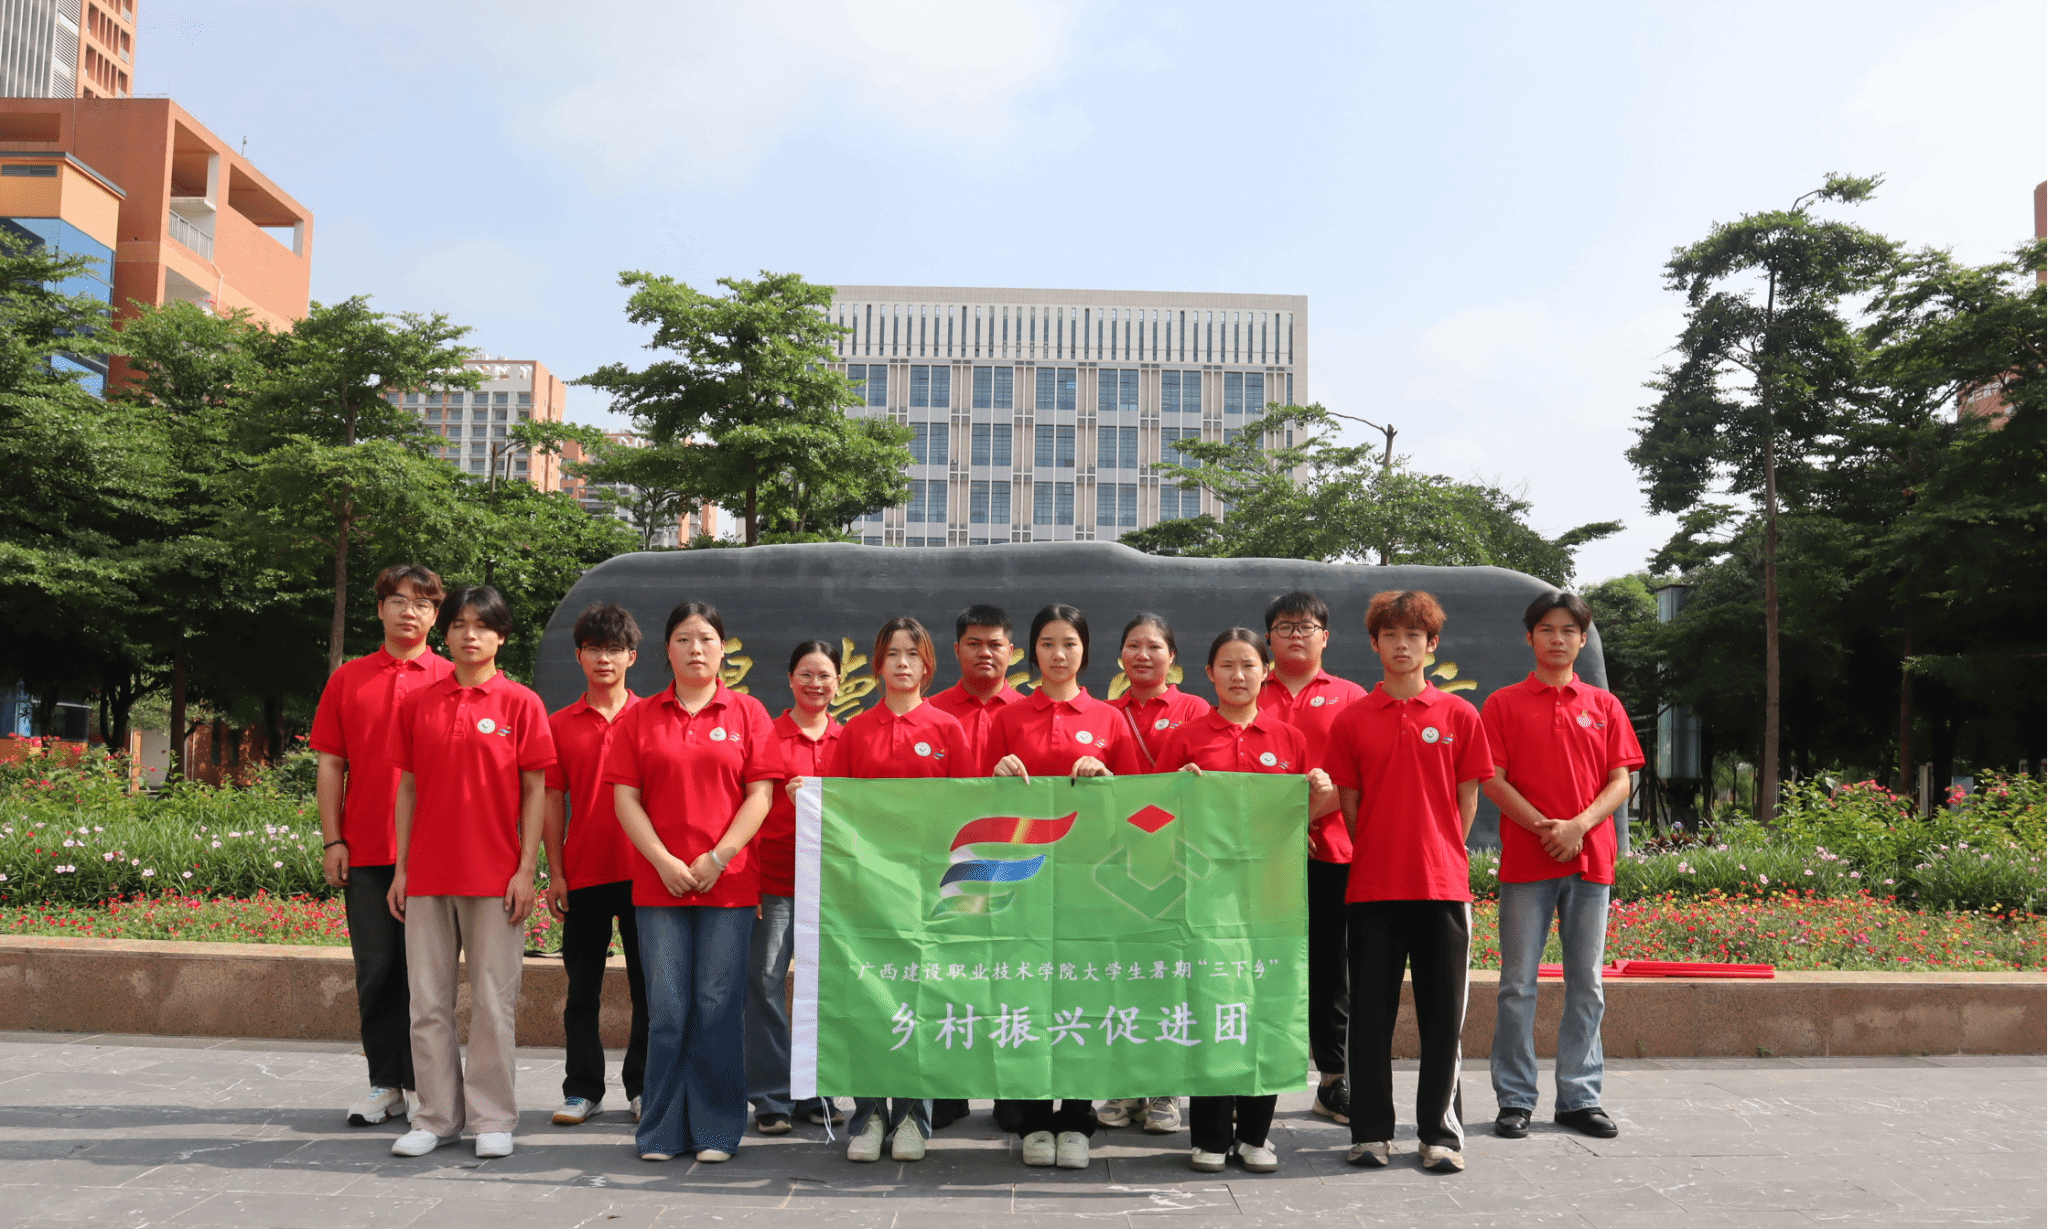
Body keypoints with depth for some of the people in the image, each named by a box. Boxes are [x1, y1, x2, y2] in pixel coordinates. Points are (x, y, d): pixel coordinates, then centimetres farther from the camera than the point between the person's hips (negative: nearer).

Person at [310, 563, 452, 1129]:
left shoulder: (450, 681, 3)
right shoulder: (348, 679, 10)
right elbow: (331, 765, 9)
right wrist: (332, 841, 2)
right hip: (366, 850, 2)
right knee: (376, 970, 8)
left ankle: (422, 1084, 13)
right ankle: (385, 1084, 18)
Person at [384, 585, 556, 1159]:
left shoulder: (521, 703, -1)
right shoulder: (418, 704, 8)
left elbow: (535, 792, -2)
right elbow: (408, 788, 11)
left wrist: (526, 869, -7)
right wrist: (400, 867, 7)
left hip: (495, 875, -3)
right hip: (427, 874, 3)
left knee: (493, 1003, 3)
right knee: (429, 1003, 9)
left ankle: (492, 1118, 14)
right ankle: (437, 1117, 21)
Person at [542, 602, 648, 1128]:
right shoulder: (560, 724, 6)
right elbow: (553, 803, 6)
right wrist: (555, 873, 1)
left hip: (642, 871, -1)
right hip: (583, 873, 1)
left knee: (648, 984, 5)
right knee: (583, 986, 8)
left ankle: (642, 1086, 17)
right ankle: (583, 1089, 19)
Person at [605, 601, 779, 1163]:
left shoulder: (748, 713, 6)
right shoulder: (640, 717, 8)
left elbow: (760, 795, 0)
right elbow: (625, 799, 3)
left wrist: (719, 856, -10)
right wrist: (664, 861, -8)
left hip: (729, 882, -1)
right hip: (658, 882, 1)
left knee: (719, 1005, 1)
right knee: (667, 1006, 3)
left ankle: (716, 1129, 12)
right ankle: (663, 1129, 15)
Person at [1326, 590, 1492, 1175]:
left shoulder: (1459, 715, 3)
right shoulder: (1351, 720, 4)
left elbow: (1466, 799, 6)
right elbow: (1349, 803, 8)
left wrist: (1440, 858, 1)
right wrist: (1379, 857, 3)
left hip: (1442, 885, 0)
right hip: (1372, 886, 1)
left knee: (1443, 1014, 5)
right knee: (1371, 1012, 6)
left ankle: (1441, 1132, 17)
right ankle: (1372, 1130, 17)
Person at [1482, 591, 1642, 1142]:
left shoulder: (1604, 706, 12)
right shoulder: (1503, 704, 4)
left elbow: (1620, 782, 6)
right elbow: (1492, 780, -2)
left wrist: (1579, 825, -11)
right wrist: (1543, 826, -14)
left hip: (1591, 859, 3)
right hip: (1524, 861, -2)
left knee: (1586, 983, 7)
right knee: (1518, 983, 0)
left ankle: (1580, 1097, 17)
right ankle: (1515, 1098, 8)